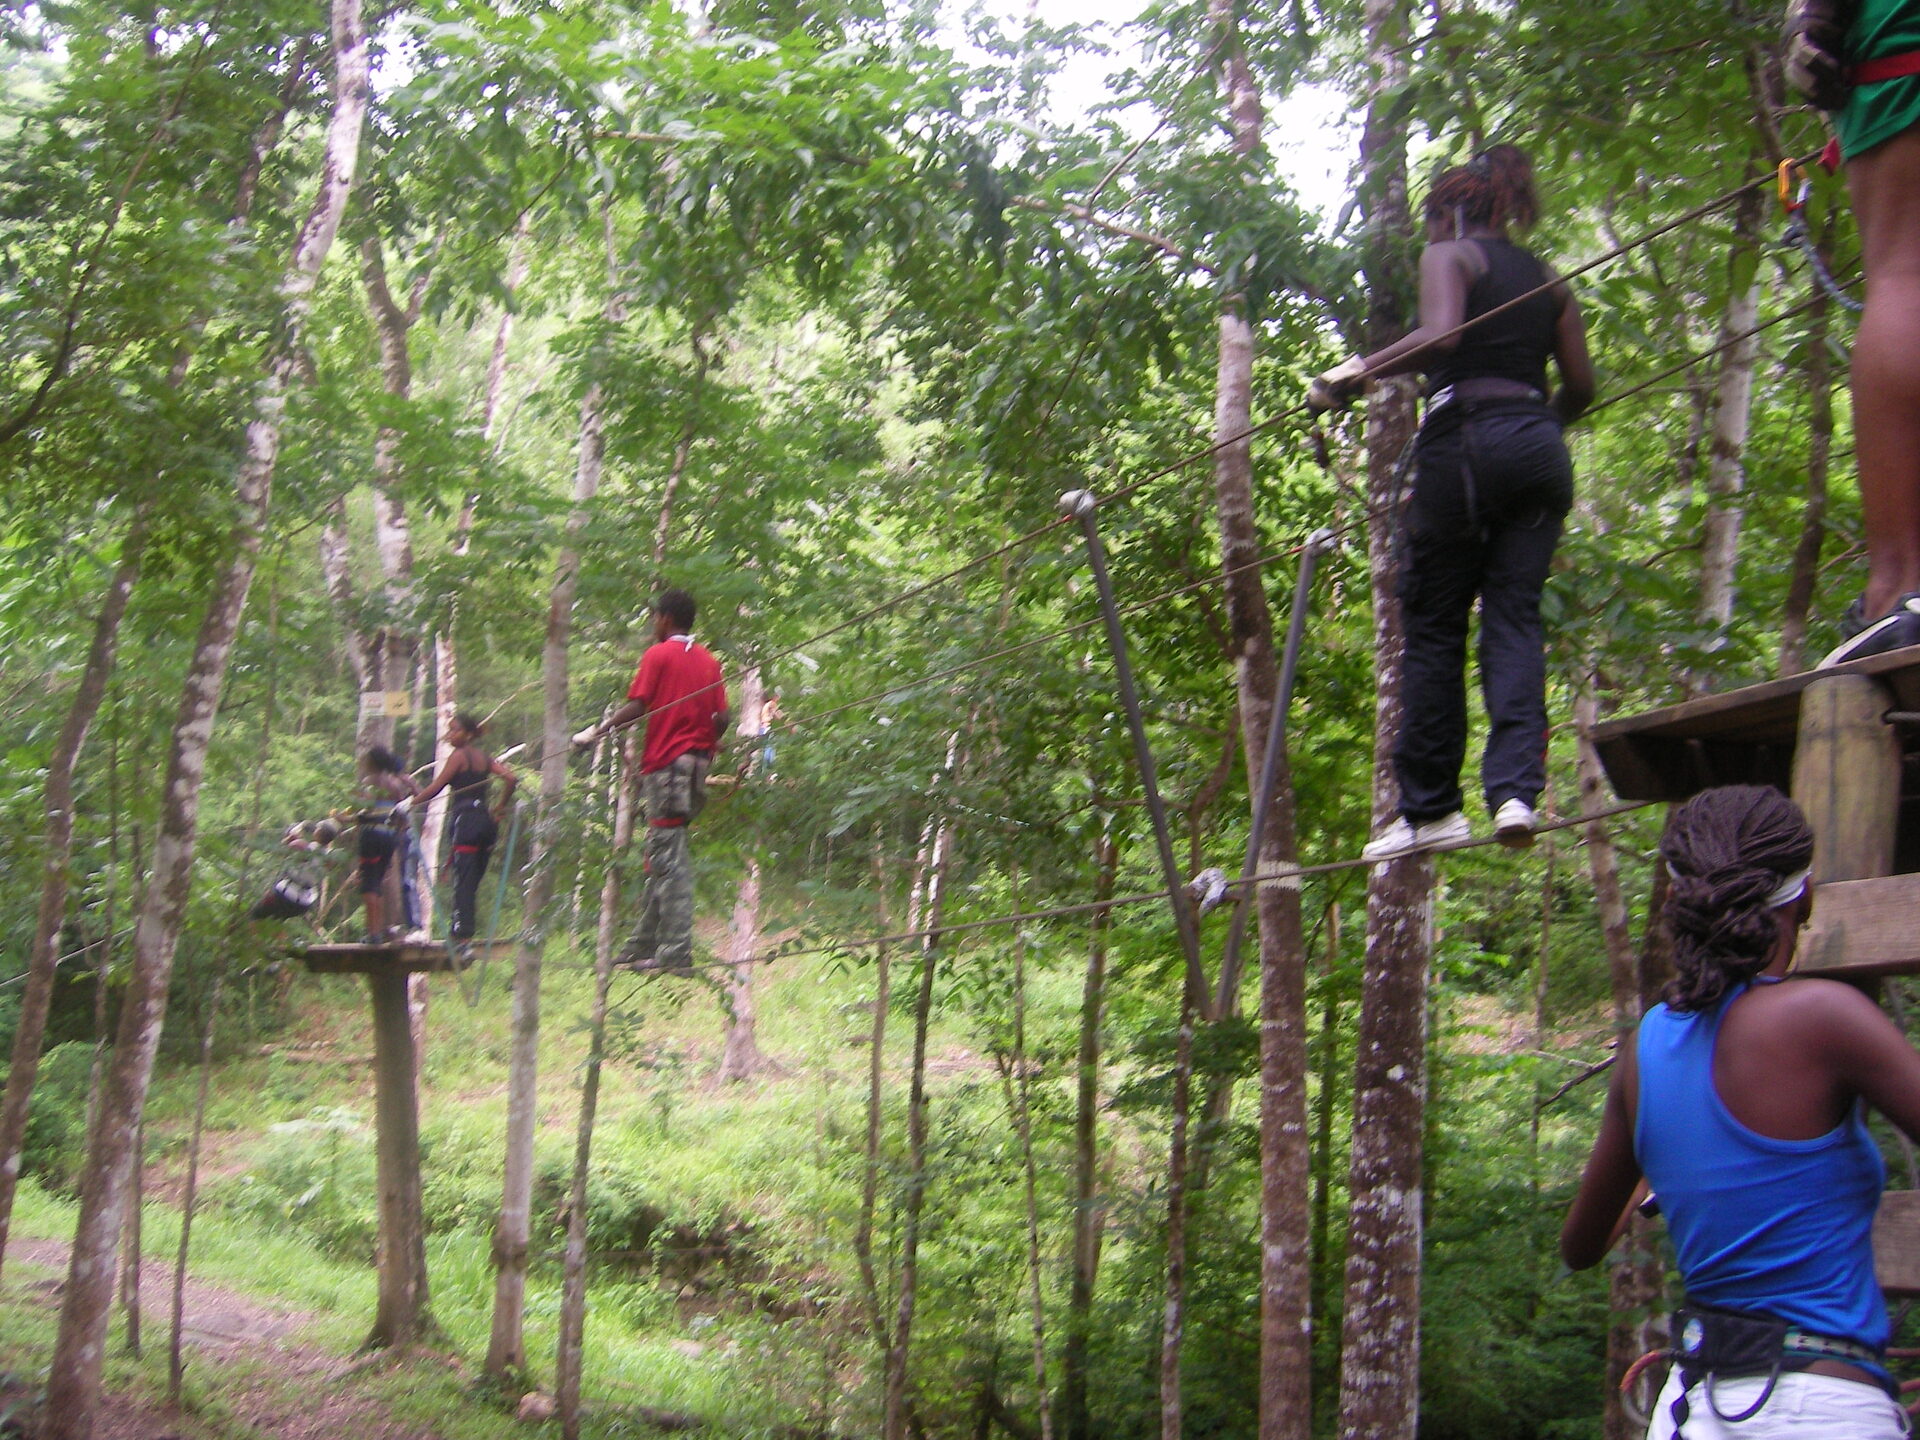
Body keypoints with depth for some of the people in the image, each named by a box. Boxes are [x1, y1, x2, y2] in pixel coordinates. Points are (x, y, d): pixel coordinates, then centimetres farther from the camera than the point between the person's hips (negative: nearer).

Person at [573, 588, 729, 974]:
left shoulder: (658, 655, -4)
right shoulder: (708, 660, 14)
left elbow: (637, 707, -10)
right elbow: (721, 718, 9)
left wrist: (595, 732, 0)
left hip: (665, 763, -7)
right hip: (697, 764, 7)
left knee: (668, 859, -8)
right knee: (663, 858, 12)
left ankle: (676, 952, -12)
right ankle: (643, 947, 15)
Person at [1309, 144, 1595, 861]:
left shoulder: (1449, 255, 6)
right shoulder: (1545, 277, 22)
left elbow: (1440, 335, -14)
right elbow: (1581, 384, 16)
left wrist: (1356, 370, -9)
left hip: (1468, 438, -5)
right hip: (1541, 450, 6)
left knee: (1434, 623, 0)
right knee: (1515, 618, 0)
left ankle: (1429, 807, 0)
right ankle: (1516, 789, -18)